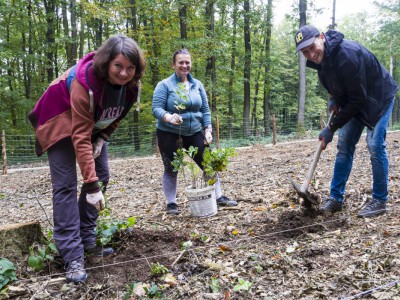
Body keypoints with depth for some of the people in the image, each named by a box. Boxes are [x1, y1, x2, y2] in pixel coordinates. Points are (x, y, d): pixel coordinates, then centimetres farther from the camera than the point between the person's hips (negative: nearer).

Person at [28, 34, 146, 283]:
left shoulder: (131, 85, -18)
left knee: (103, 176, 3)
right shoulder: (84, 82, -37)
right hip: (62, 123, -7)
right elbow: (80, 136, -37)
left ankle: (87, 240, 13)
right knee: (66, 185, -13)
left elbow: (118, 114, 3)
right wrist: (91, 184, -39)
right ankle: (73, 256, -11)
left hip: (95, 126, 7)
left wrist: (102, 139, -11)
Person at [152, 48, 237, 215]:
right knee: (171, 169, 4)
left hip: (194, 133, 4)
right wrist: (168, 117, -35)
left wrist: (208, 130, -1)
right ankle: (171, 203, 18)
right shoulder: (164, 85, -8)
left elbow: (205, 110, 9)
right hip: (169, 135, -4)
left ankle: (219, 197, 18)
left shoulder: (197, 85, 6)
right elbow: (156, 109, -15)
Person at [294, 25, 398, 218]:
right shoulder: (321, 57, -10)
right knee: (344, 145, 3)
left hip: (379, 97, -8)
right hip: (354, 100, 8)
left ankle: (380, 200, 1)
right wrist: (332, 97, -2)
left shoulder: (347, 54, -35)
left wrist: (331, 128, -28)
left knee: (375, 145, -13)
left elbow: (357, 99, -32)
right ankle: (336, 198, 8)